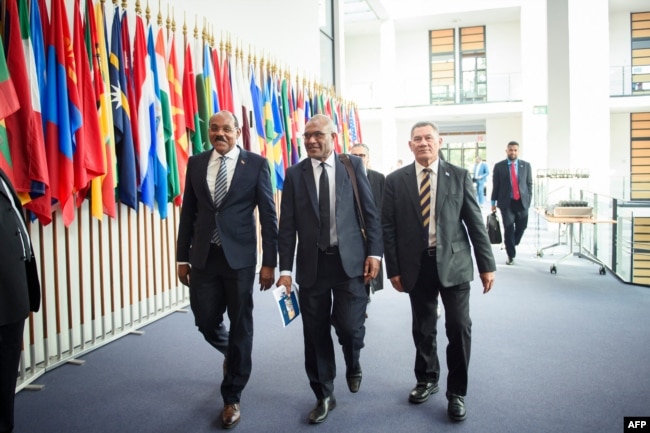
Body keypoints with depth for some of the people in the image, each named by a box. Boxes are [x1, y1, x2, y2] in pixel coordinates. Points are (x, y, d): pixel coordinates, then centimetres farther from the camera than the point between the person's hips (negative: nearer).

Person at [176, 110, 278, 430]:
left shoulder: (256, 164, -2)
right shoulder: (196, 163, 7)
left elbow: (268, 215, -3)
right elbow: (188, 212, 10)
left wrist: (269, 262, -7)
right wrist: (183, 258, 7)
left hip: (239, 256, -3)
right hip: (203, 257, 3)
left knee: (240, 326, 6)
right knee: (205, 322, 8)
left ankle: (231, 398, 24)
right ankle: (232, 354, 43)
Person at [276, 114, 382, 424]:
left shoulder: (353, 165, 3)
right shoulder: (294, 174, 4)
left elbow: (370, 212, 3)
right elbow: (287, 225, 1)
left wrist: (374, 252, -5)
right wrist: (285, 269, -4)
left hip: (350, 260, -1)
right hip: (311, 263, 2)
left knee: (349, 325, -6)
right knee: (316, 334, 8)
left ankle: (353, 366, 31)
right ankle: (324, 396, 27)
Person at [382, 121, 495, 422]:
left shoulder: (459, 176, 2)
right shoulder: (396, 180, 2)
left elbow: (475, 222, 2)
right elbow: (388, 227, 2)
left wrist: (486, 265, -1)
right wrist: (393, 269, -2)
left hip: (453, 262, 0)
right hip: (416, 265, 1)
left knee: (459, 327, -1)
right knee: (423, 329, 12)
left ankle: (456, 392, 18)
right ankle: (426, 380, 35)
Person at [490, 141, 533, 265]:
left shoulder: (526, 165, 7)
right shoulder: (499, 166, 1)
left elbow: (529, 184, 9)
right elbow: (495, 186, 3)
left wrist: (529, 200, 2)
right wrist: (493, 202, 2)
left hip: (522, 202, 2)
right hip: (506, 202, -2)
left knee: (521, 227, 4)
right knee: (508, 229, -1)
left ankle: (512, 244, 33)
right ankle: (511, 255, 9)